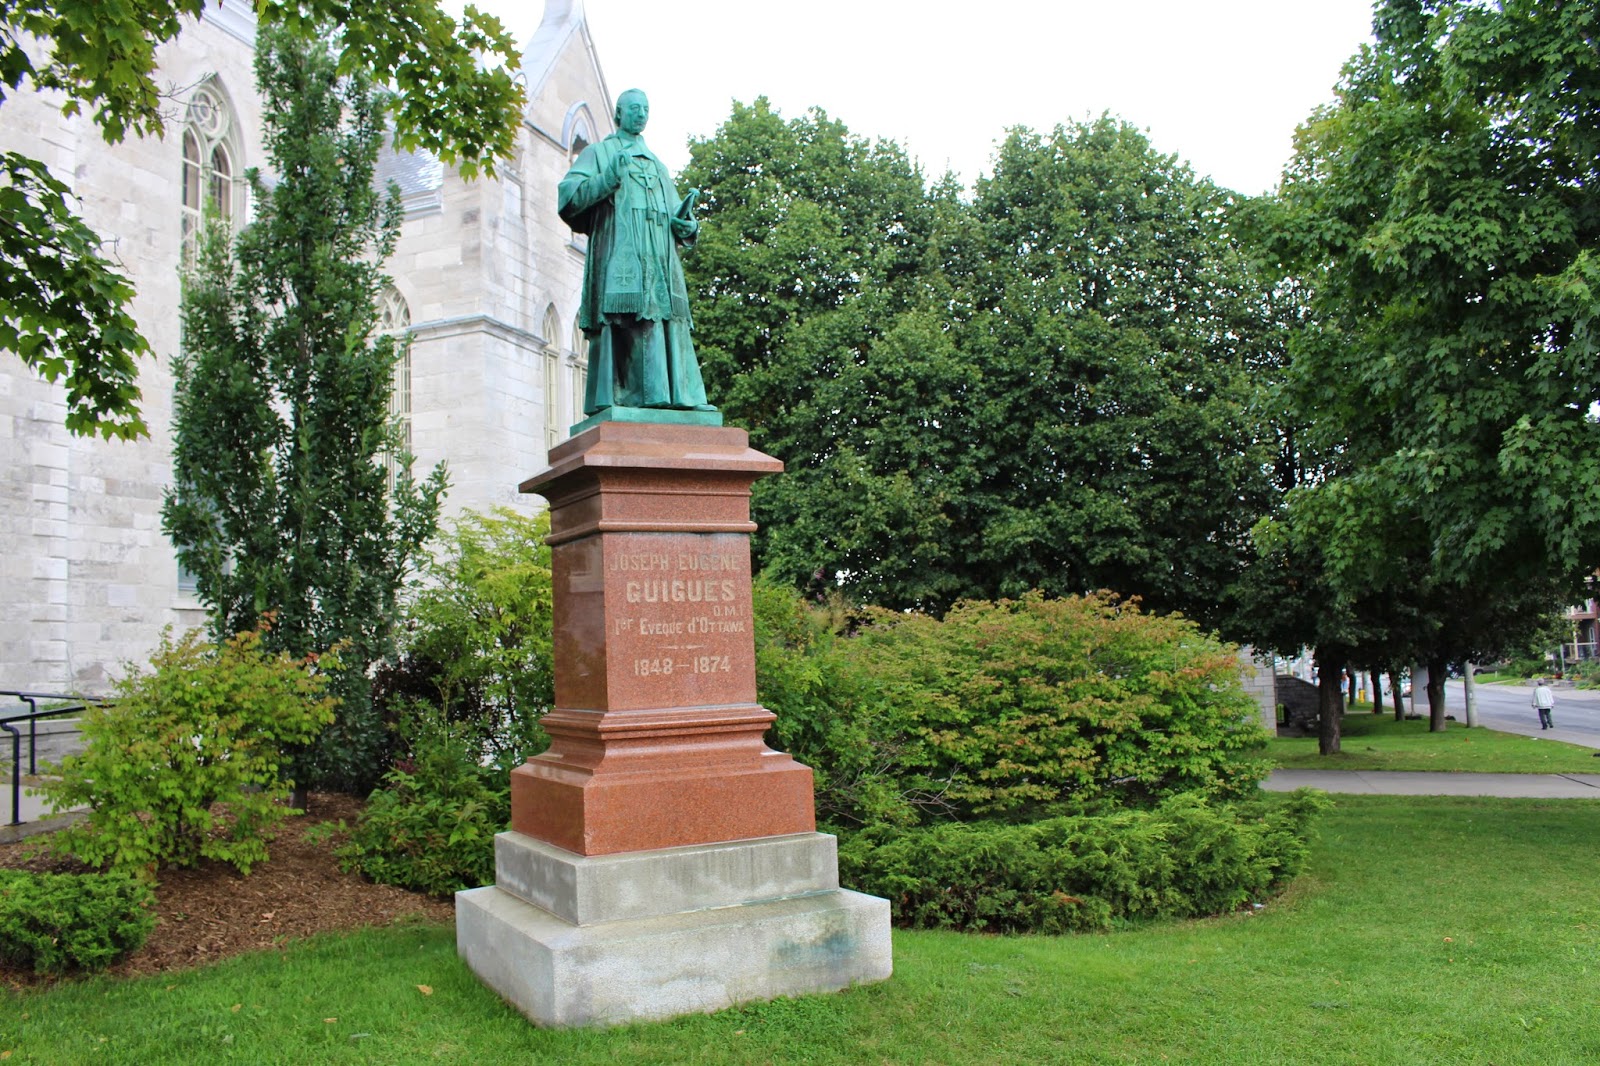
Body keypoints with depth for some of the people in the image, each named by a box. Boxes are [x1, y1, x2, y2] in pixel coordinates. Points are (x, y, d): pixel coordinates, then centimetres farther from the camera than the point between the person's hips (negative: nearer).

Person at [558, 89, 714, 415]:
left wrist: (685, 221, 0)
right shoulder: (598, 153, 15)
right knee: (629, 323, -19)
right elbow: (567, 197, 0)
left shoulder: (658, 165, 31)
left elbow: (679, 222, 25)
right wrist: (609, 177, -14)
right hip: (619, 255, -5)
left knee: (668, 321, -8)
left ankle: (679, 394, -13)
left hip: (660, 261, 5)